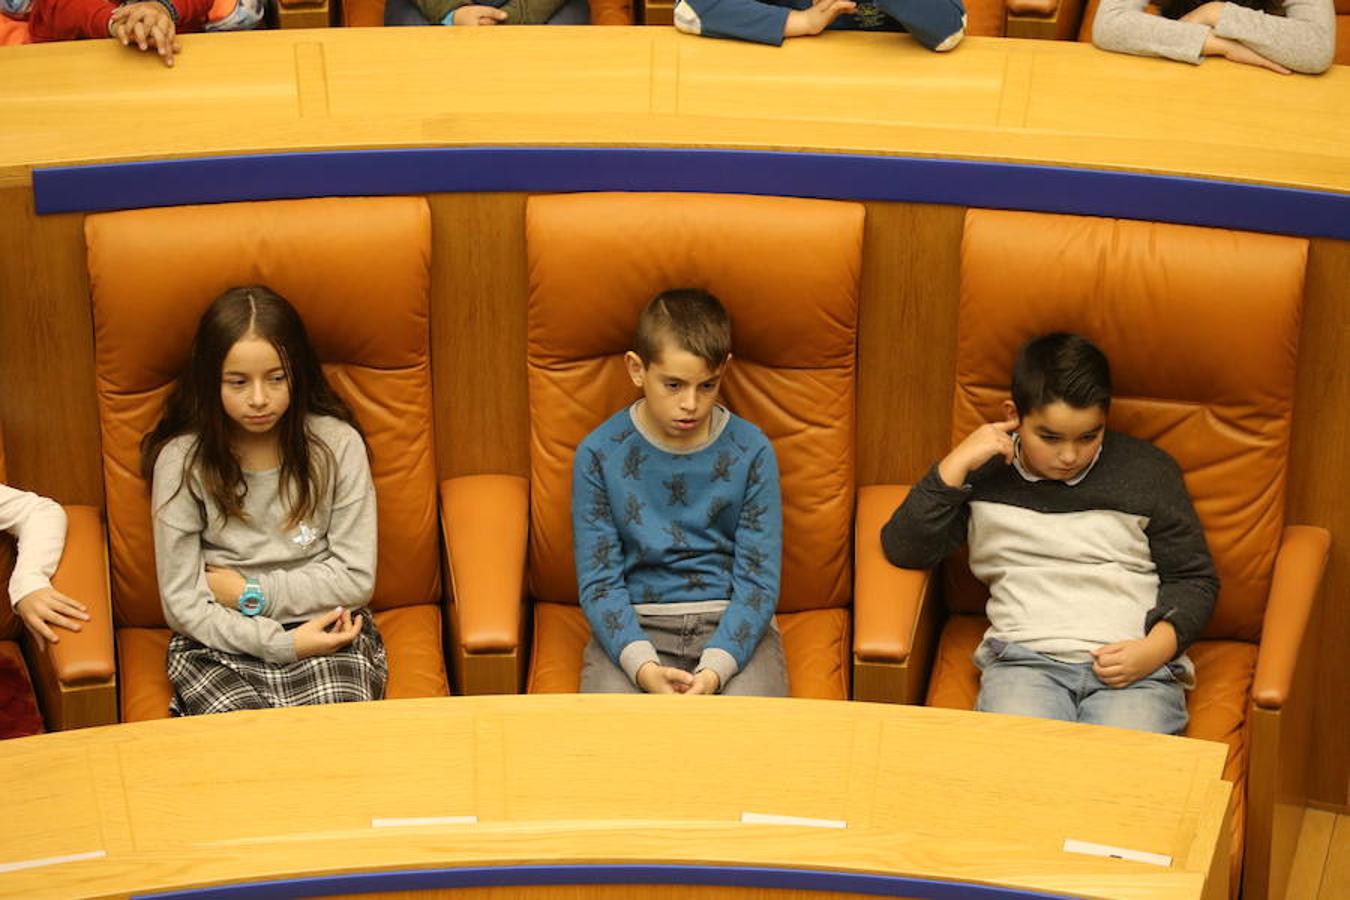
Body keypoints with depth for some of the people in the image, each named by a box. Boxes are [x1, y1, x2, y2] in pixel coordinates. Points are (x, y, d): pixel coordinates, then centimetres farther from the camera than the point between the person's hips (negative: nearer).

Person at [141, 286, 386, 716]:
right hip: (221, 646, -1)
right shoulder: (181, 462, -3)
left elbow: (356, 578, 1)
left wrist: (251, 592, -5)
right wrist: (282, 644, -14)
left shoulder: (337, 444, -1)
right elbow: (182, 604, -4)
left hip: (326, 632, 1)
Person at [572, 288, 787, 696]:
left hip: (733, 625, 1)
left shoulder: (751, 451, -2)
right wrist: (643, 667, -20)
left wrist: (714, 670, -19)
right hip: (634, 626, 0)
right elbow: (599, 581, -3)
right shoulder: (599, 453, -2)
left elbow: (758, 581, -3)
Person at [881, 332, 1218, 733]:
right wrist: (956, 464, -4)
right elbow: (901, 549, 4)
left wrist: (1155, 649, -4)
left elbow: (1195, 578, 14)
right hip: (1025, 658, 0)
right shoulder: (986, 474, 10)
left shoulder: (1148, 472, 10)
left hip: (1136, 668, 0)